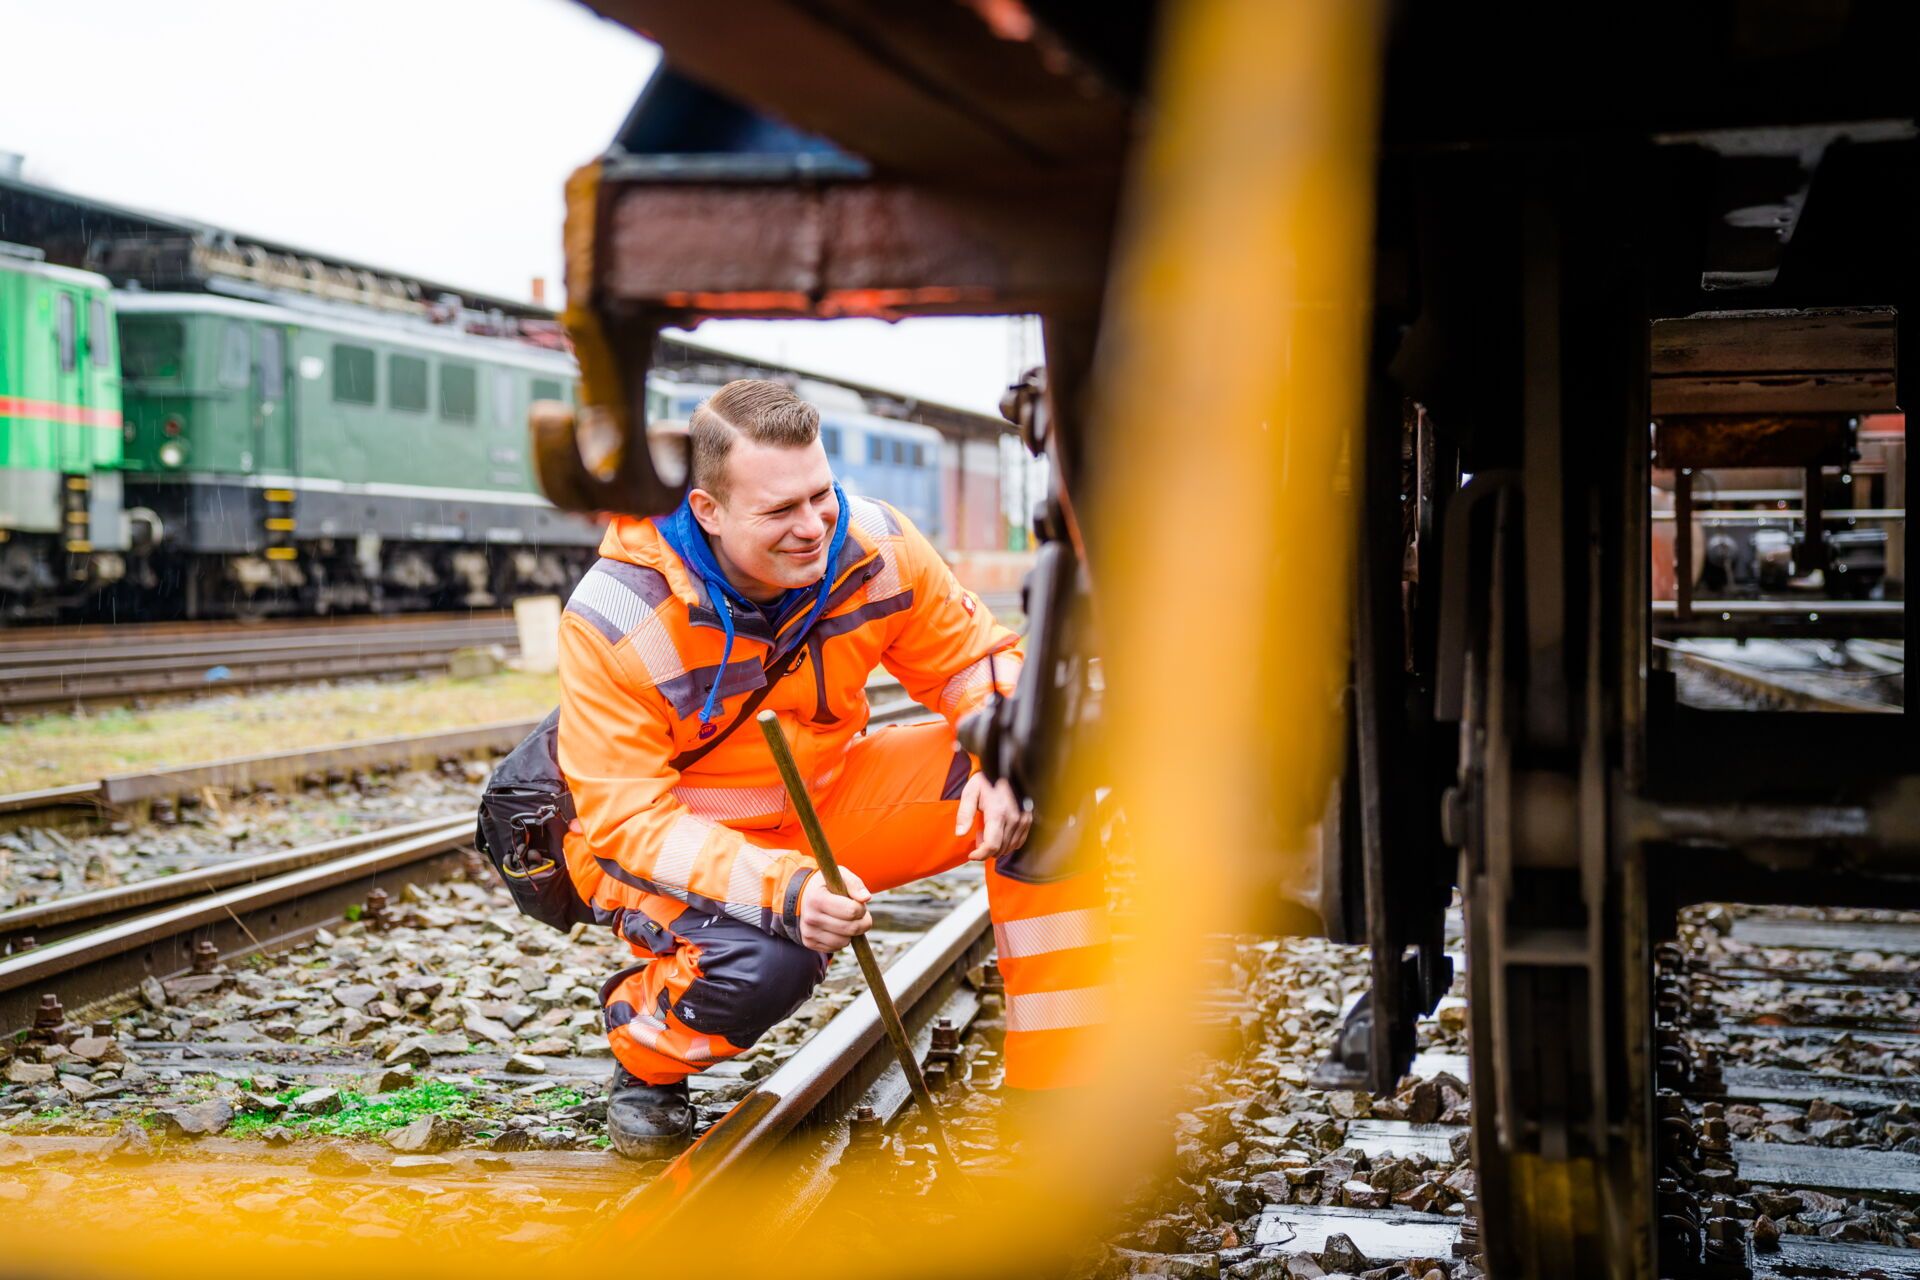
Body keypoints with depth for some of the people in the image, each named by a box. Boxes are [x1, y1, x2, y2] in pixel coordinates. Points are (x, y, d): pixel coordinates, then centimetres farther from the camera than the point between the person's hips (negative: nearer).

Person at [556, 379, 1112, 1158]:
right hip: (664, 850, -4)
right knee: (764, 963, -38)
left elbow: (973, 660, -2)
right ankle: (642, 1047, 0)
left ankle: (1061, 1086, -7)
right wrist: (781, 888, -42)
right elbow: (626, 817, -27)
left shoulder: (875, 548, -16)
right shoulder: (614, 620, -27)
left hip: (829, 805, 5)